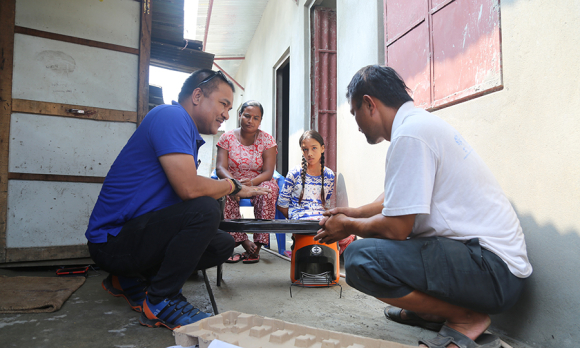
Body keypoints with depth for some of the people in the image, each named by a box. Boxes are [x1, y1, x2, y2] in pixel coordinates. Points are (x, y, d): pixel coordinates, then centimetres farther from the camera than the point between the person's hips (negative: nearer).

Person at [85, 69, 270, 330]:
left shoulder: (188, 133, 14)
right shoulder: (171, 116, -17)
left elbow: (190, 191, 11)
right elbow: (188, 188, -27)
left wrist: (234, 189, 0)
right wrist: (232, 186, -10)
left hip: (139, 231, 10)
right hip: (113, 239, -10)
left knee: (223, 245, 9)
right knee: (205, 210, -28)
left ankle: (131, 280, 16)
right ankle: (159, 302, -10)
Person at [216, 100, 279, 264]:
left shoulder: (267, 140, -2)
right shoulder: (227, 137, -1)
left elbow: (268, 172, -12)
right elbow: (220, 168, -11)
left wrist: (252, 182, -34)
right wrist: (233, 181, -34)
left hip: (258, 184, 0)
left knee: (269, 188, -34)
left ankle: (257, 246, -27)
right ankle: (244, 242, -28)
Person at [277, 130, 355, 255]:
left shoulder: (330, 175, 9)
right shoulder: (294, 174, 0)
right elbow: (282, 206, 3)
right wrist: (296, 221, -1)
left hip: (322, 219, 4)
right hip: (300, 220, -3)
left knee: (349, 237, -23)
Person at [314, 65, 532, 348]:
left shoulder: (409, 134, -20)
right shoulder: (420, 122, 12)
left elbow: (395, 228, -20)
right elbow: (398, 198, 24)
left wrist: (348, 225, -2)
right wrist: (355, 213, 23)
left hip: (492, 269, -10)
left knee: (360, 257, -27)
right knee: (372, 233, 18)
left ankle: (466, 318, -6)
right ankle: (432, 311, 18)